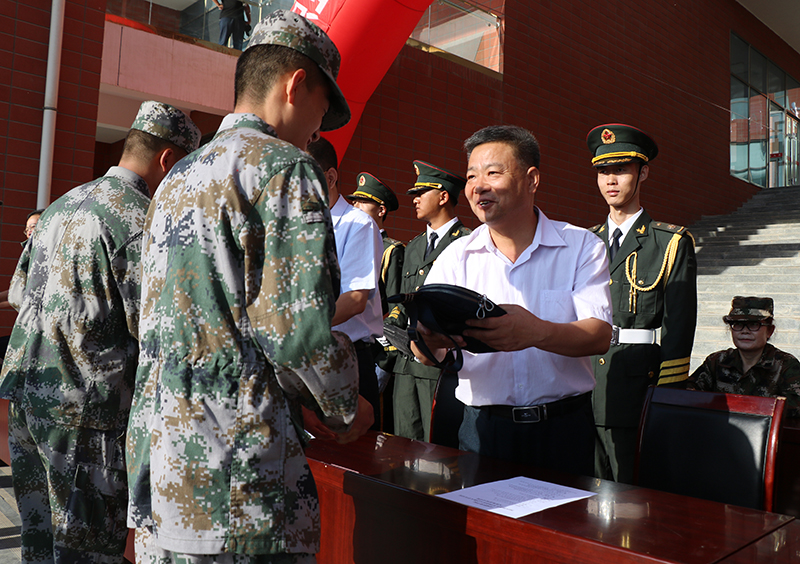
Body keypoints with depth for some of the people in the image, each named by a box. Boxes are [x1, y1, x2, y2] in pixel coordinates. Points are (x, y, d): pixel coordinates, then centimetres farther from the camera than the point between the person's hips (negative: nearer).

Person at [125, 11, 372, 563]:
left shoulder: (176, 179, 15)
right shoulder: (285, 167, -11)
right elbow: (297, 328, -20)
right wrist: (347, 408, -1)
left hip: (156, 462, 9)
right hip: (238, 475, -8)